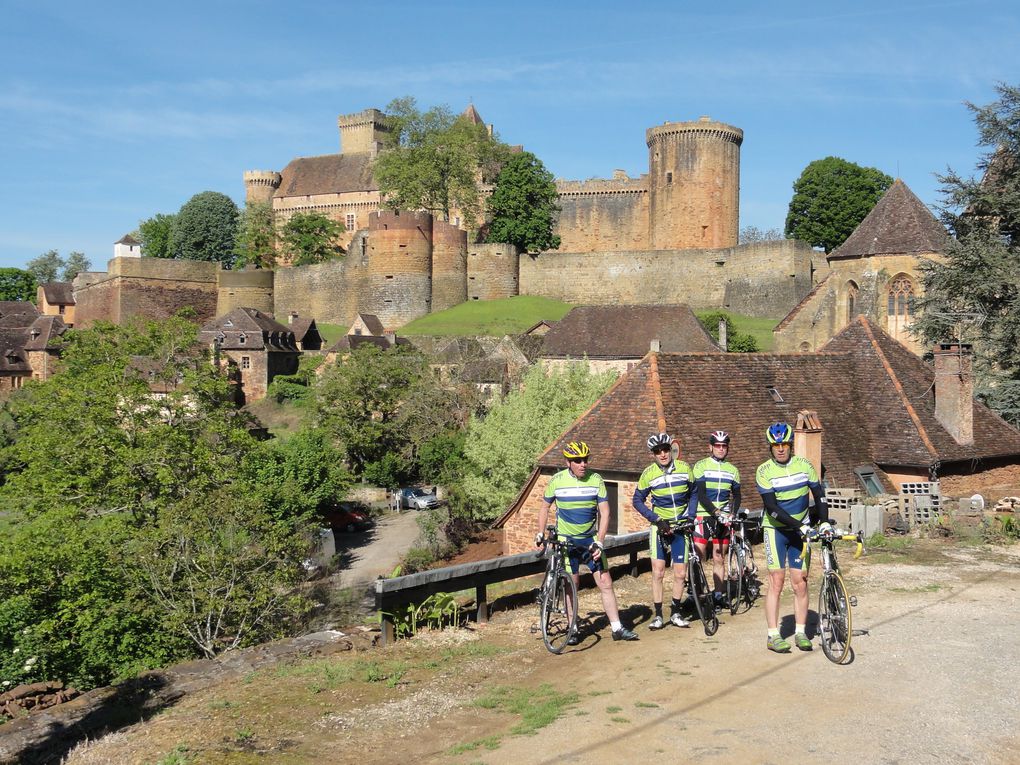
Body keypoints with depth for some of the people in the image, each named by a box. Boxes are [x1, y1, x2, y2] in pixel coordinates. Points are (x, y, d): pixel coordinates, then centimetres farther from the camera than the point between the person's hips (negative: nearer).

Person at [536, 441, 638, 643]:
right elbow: (545, 507, 6)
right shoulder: (557, 481, -9)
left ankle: (617, 628, 7)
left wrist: (599, 542, -16)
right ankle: (573, 630, 14)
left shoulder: (596, 480, -9)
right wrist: (540, 533, -1)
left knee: (605, 583, -1)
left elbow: (604, 512, -8)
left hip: (590, 539, 1)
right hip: (566, 540, -1)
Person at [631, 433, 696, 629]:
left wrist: (689, 516, -4)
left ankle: (675, 613, 18)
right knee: (657, 572, -6)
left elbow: (693, 494, 8)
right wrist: (656, 519, -10)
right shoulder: (649, 473, -8)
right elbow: (637, 501, 0)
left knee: (680, 574, 2)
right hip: (660, 526, -1)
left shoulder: (685, 468, -4)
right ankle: (658, 615, 5)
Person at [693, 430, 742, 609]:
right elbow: (701, 495, -11)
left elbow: (736, 495, 12)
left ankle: (719, 594, 13)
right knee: (699, 558, -7)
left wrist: (732, 514, -6)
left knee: (719, 559, 7)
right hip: (704, 516, -3)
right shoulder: (701, 466, -3)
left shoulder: (732, 470, 10)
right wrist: (716, 512, -22)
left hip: (723, 519, 3)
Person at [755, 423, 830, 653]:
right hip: (776, 529, -3)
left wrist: (824, 521, -12)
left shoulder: (804, 465, -2)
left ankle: (800, 632, 12)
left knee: (800, 583, 0)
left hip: (801, 530, 3)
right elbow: (772, 507, -18)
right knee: (776, 581, -7)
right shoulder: (764, 471, -12)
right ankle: (773, 636, -3)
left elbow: (819, 495, 2)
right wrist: (800, 526, -24)